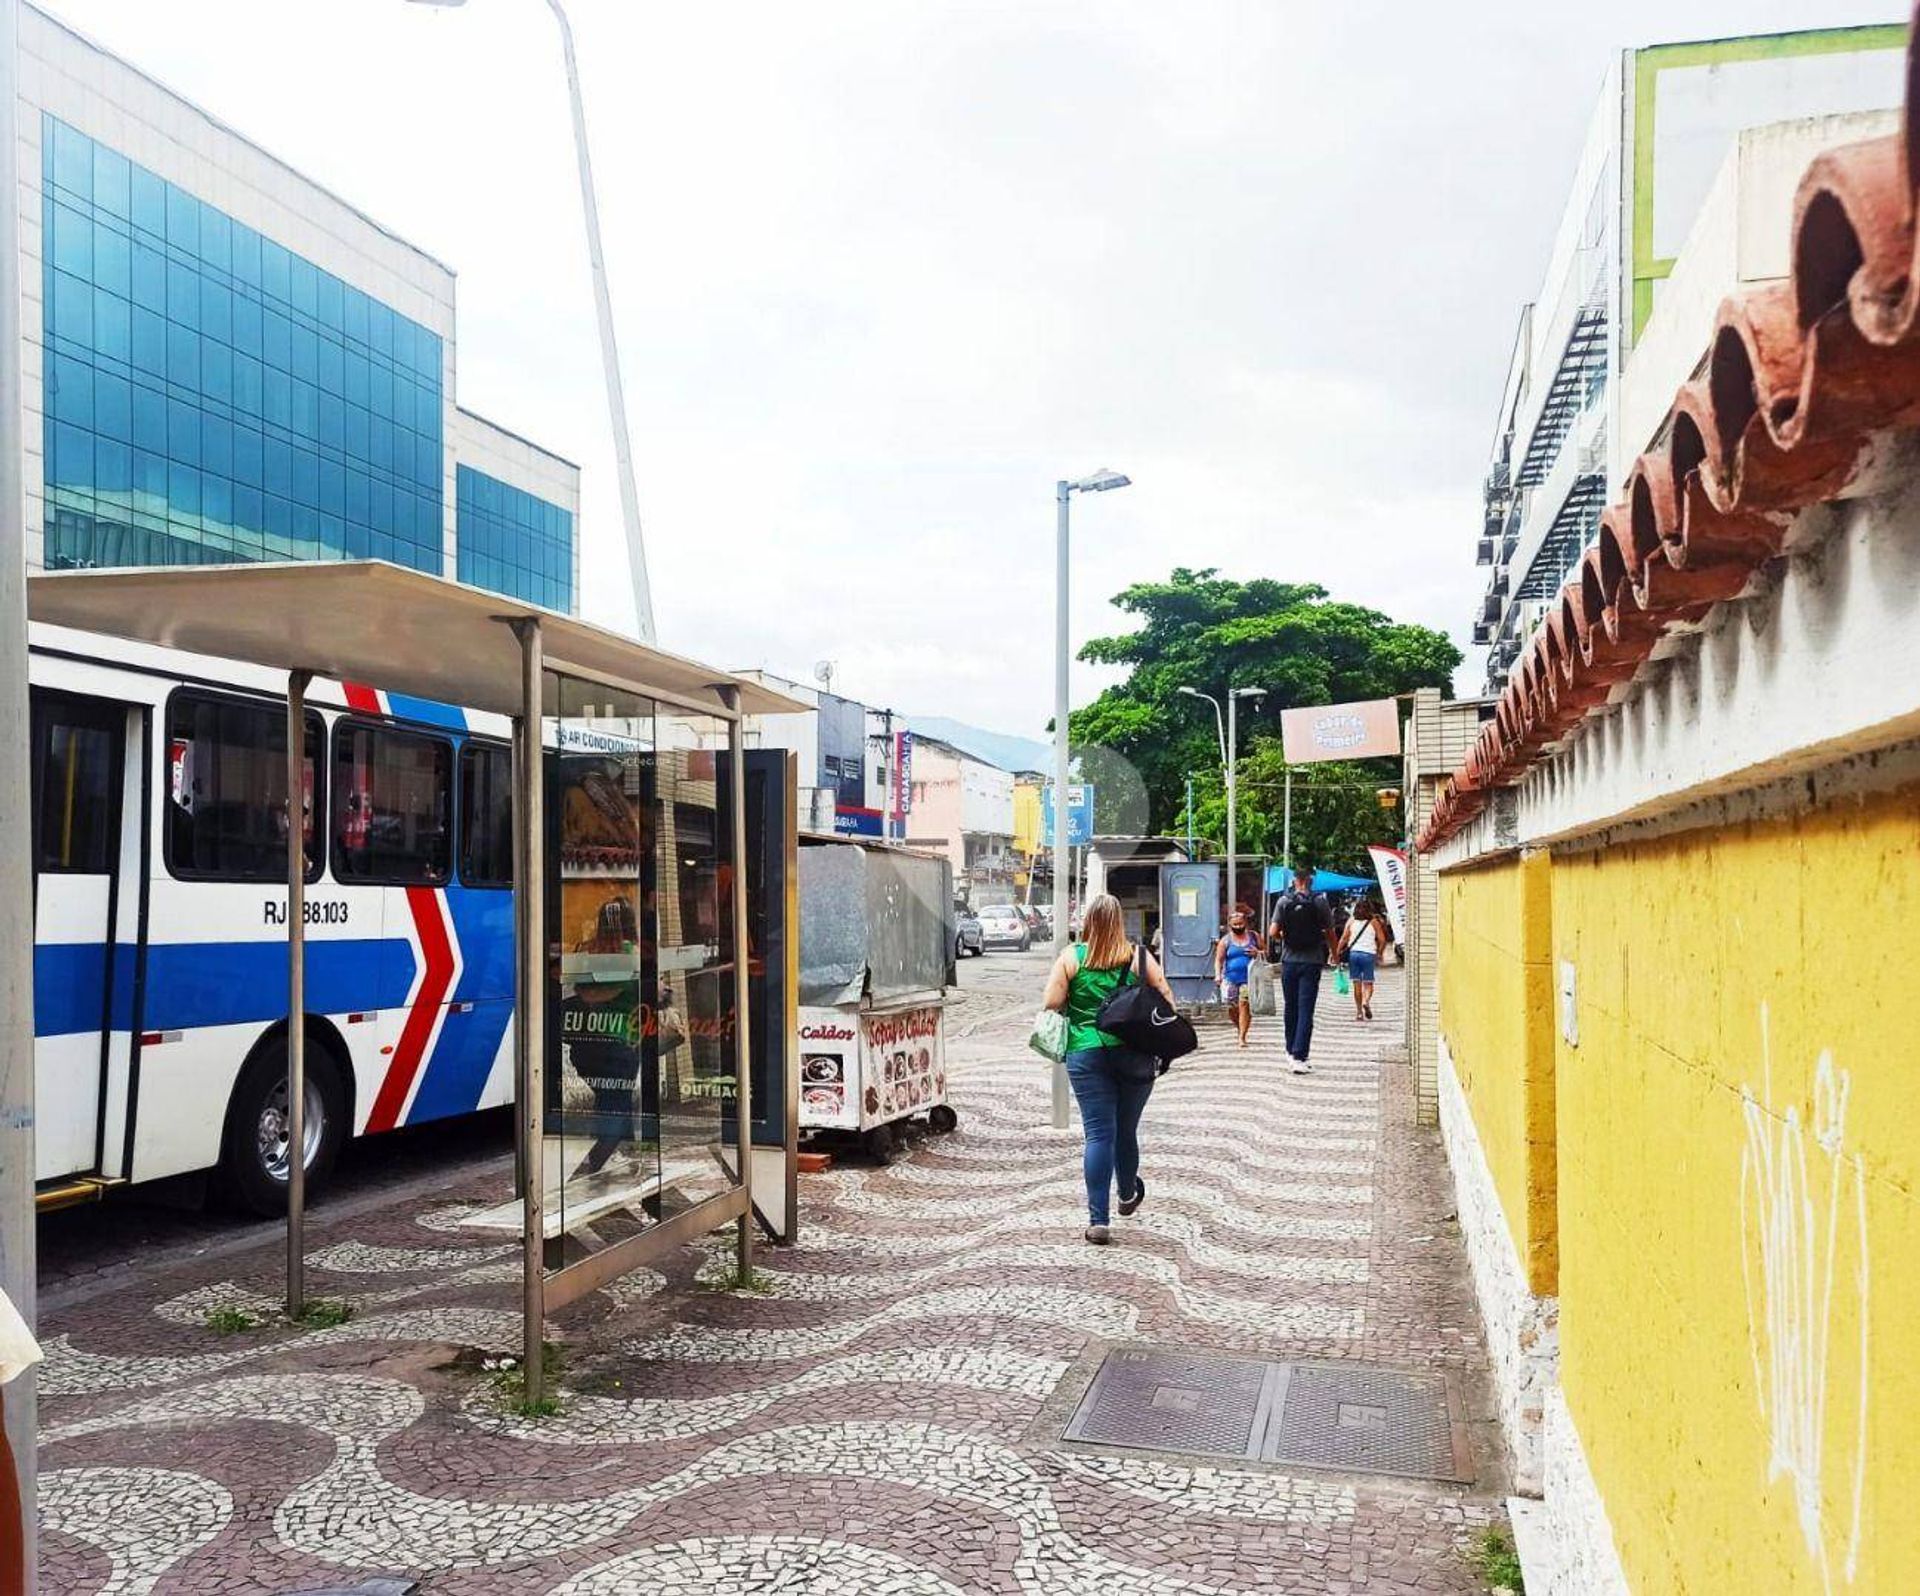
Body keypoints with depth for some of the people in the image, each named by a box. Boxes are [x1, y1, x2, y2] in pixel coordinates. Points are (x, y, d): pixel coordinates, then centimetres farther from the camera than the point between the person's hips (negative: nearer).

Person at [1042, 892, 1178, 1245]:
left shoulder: (1071, 957, -1)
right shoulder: (1138, 956, 1)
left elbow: (1051, 1005, -6)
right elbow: (1166, 1000, 0)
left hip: (1086, 1054, -1)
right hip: (1134, 1054, 1)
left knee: (1098, 1133, -1)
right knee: (1126, 1129, 18)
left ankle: (1098, 1219, -8)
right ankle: (1128, 1193, 42)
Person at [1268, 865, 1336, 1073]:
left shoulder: (1284, 902, -3)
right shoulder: (1319, 902, -5)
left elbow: (1272, 932, -8)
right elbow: (1329, 932, 1)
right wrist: (1334, 953, 19)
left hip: (1289, 961, 2)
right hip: (1312, 962, -2)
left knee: (1290, 1008, 16)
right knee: (1305, 1011, -3)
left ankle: (1291, 1050, 28)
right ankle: (1299, 1057, -11)